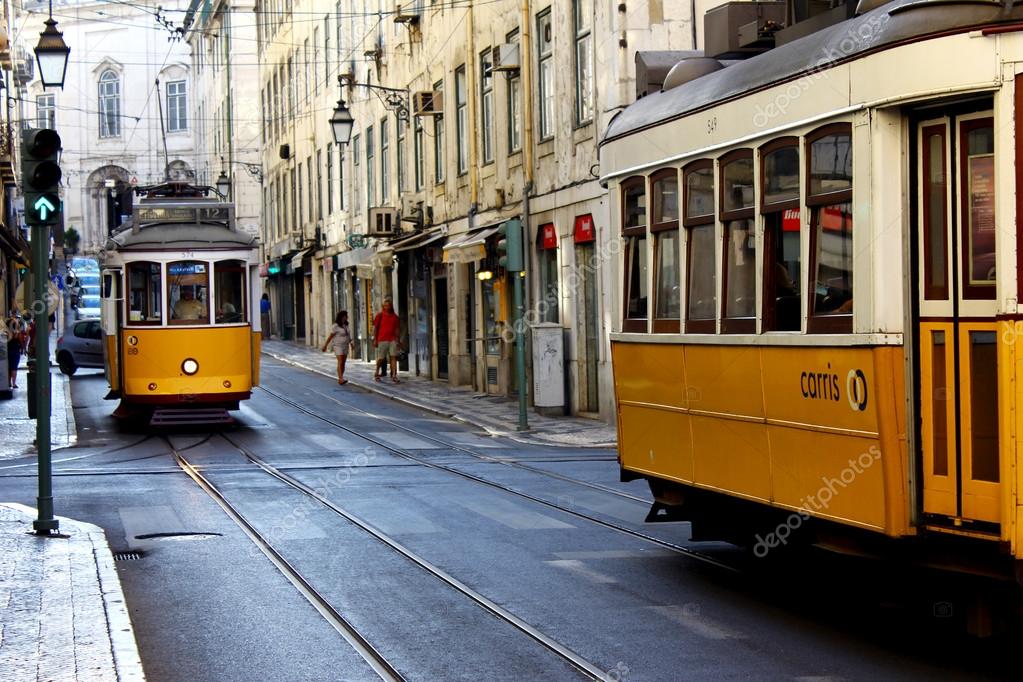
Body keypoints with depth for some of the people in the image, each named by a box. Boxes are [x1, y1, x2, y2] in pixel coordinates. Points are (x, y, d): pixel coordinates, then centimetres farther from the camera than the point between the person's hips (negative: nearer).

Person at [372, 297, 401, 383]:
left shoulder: (395, 317, 10)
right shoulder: (380, 315, 2)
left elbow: (397, 329, 15)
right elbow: (375, 328, 2)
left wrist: (397, 339, 10)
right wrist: (375, 339, -3)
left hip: (392, 340, 2)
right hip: (382, 340, -2)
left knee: (393, 357, -7)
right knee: (381, 358, 3)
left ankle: (394, 376, -9)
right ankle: (377, 373, 25)